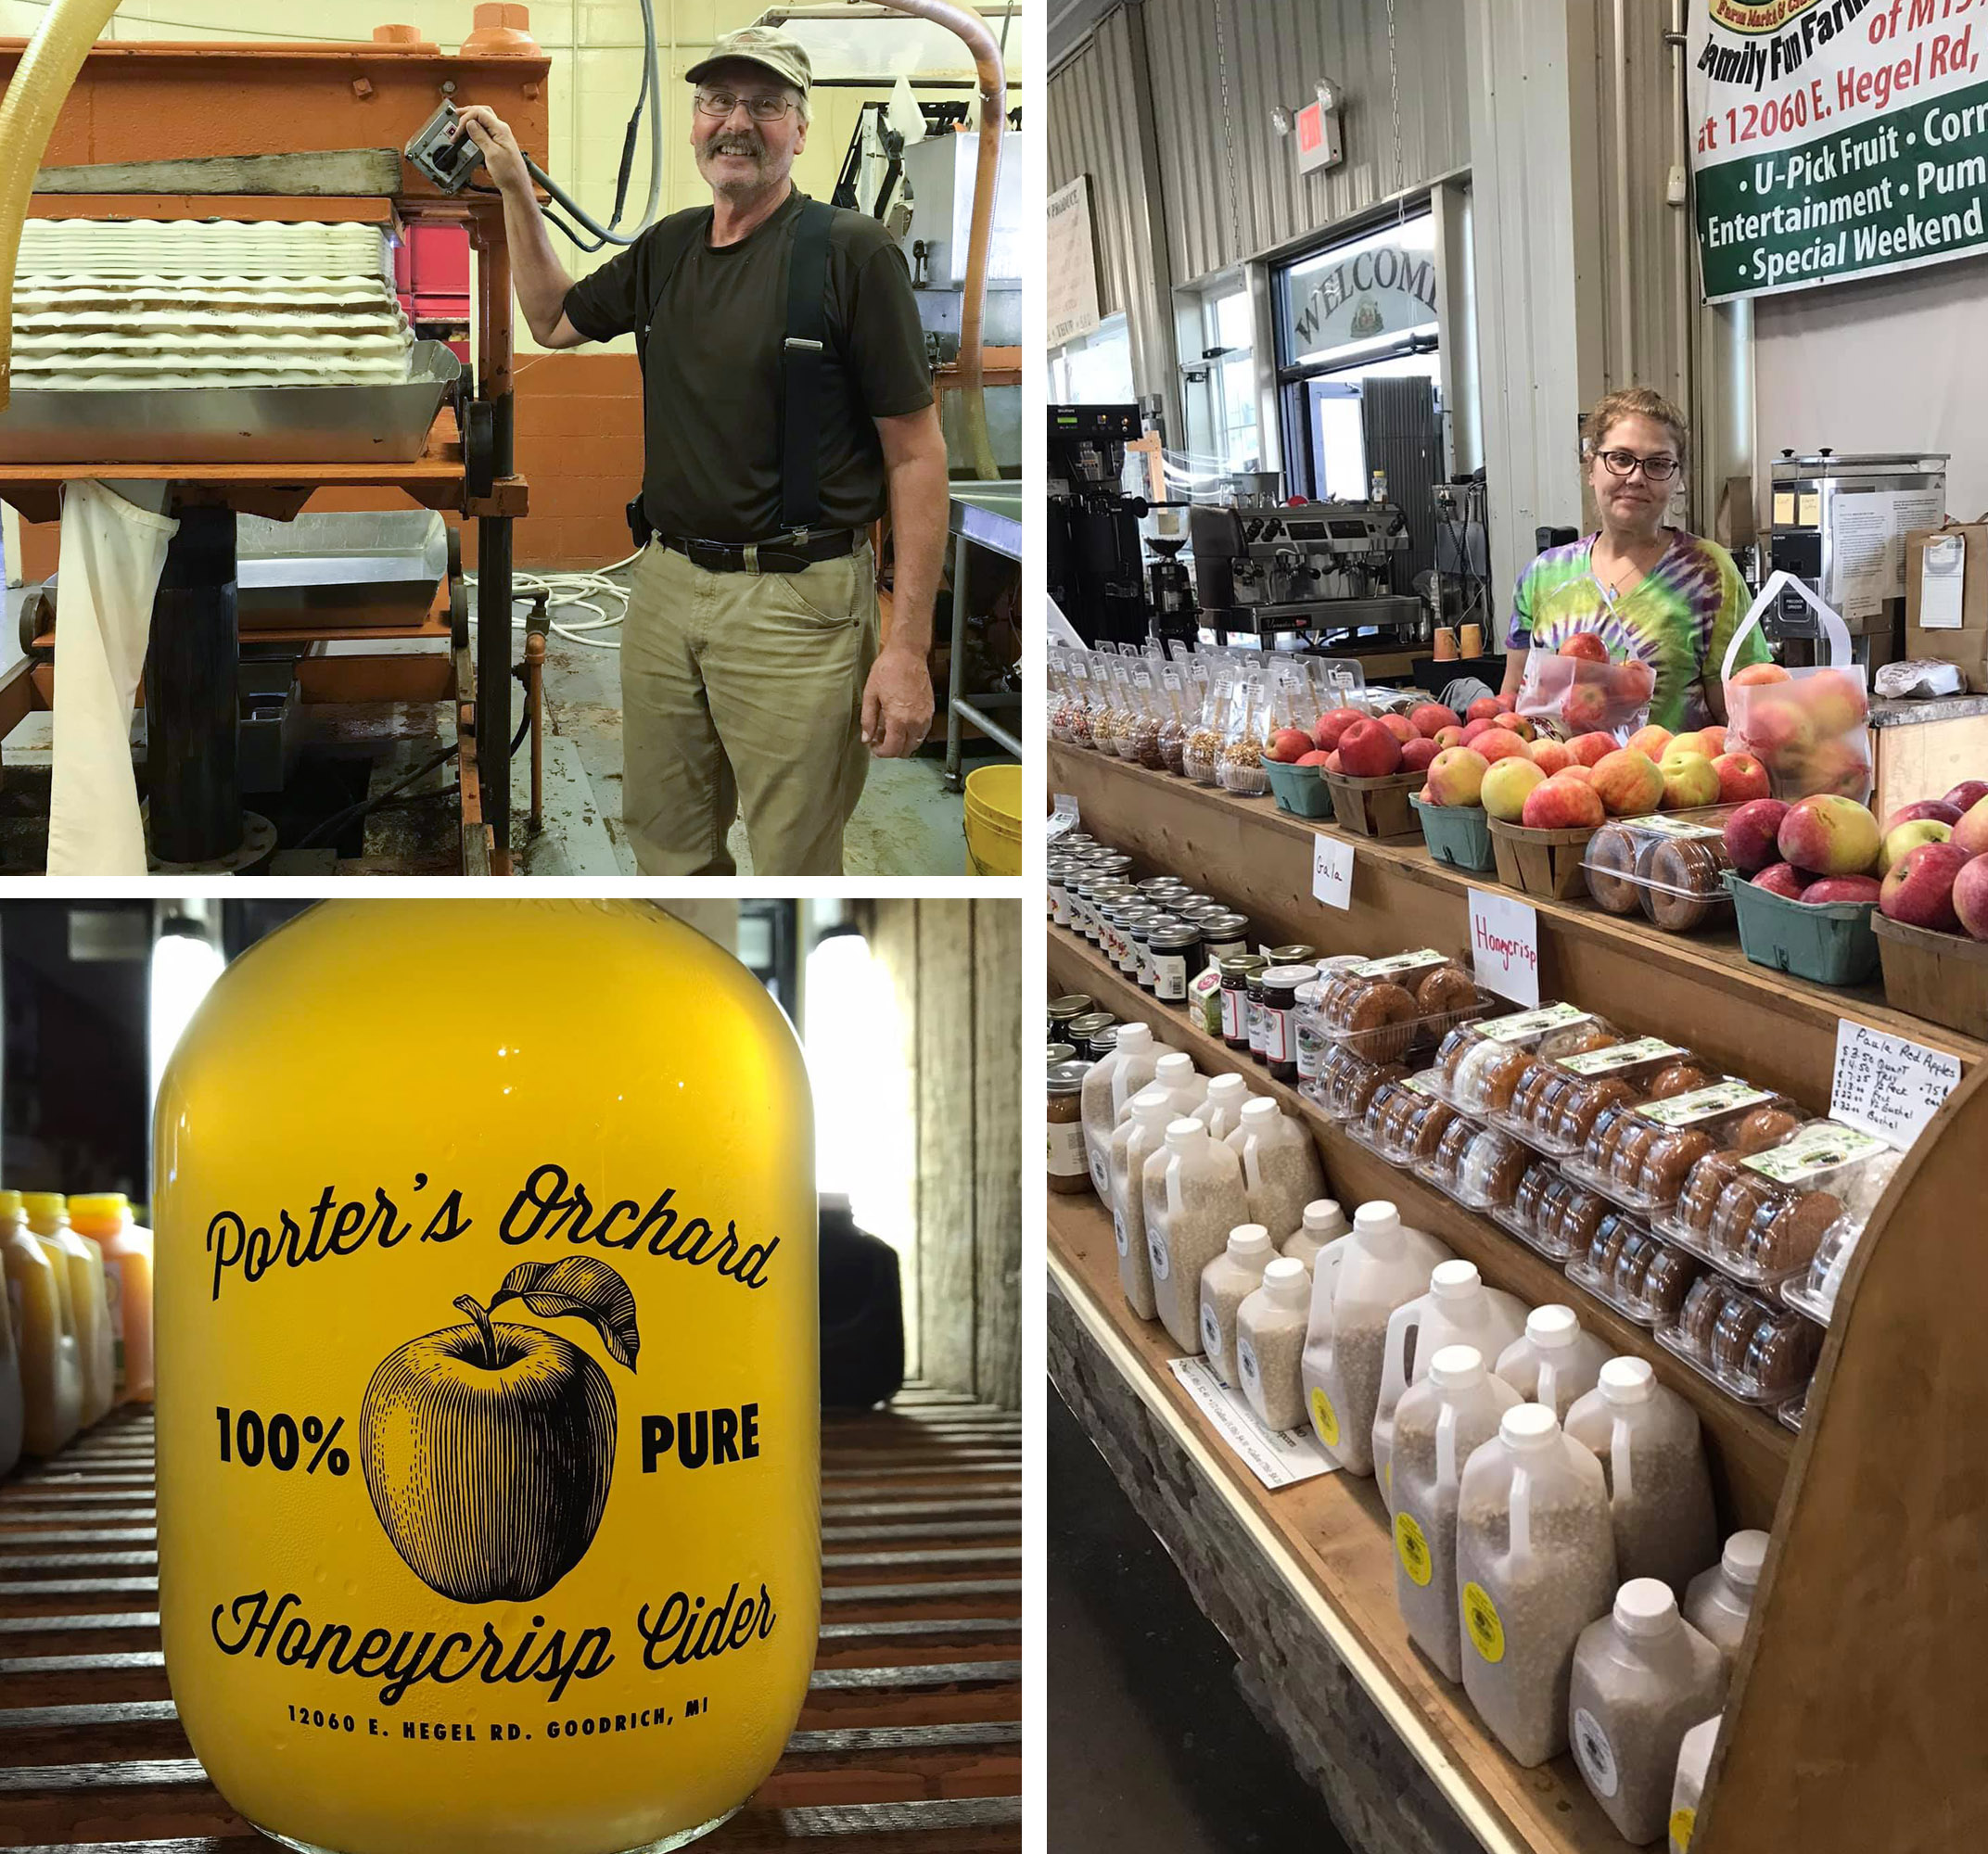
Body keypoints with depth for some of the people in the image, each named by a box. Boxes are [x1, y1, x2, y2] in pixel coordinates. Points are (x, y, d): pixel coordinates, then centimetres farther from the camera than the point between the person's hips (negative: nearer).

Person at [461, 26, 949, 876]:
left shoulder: (852, 251, -9)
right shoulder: (668, 247, 11)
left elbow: (916, 453, -12)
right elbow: (553, 319, 30)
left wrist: (907, 647, -18)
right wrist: (515, 188, 16)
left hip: (796, 604, -7)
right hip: (666, 583, 7)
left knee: (794, 869, 1)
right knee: (664, 842, 17)